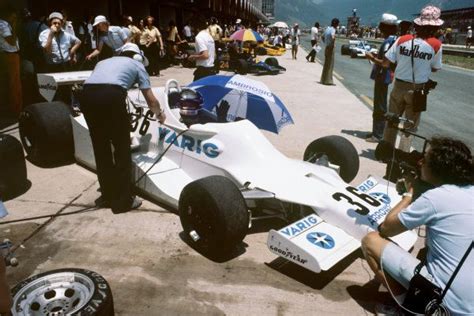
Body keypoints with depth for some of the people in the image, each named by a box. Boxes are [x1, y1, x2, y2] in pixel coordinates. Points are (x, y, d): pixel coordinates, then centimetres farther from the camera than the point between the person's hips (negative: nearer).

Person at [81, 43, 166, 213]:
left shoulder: (104, 61, 38)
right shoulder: (136, 65, 26)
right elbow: (151, 99, 25)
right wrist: (159, 114, 45)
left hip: (87, 95, 5)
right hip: (111, 96, -5)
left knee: (100, 148, 17)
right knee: (122, 149, 7)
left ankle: (108, 196, 27)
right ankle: (123, 200, 12)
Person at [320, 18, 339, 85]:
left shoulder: (328, 29, 12)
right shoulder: (333, 29, -15)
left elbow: (323, 37, 26)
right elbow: (332, 37, -34)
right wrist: (333, 44, -19)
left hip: (326, 48, 9)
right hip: (330, 48, -9)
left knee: (326, 64, 15)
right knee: (330, 65, -6)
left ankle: (324, 80, 22)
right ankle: (328, 81, -5)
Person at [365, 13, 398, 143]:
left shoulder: (389, 41, -18)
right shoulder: (393, 39, 12)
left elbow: (385, 62, -24)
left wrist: (372, 58, -14)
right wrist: (375, 56, 9)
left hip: (383, 77, -10)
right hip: (382, 76, 10)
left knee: (380, 107, -4)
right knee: (378, 106, 17)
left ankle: (378, 135, 3)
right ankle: (376, 131, 27)